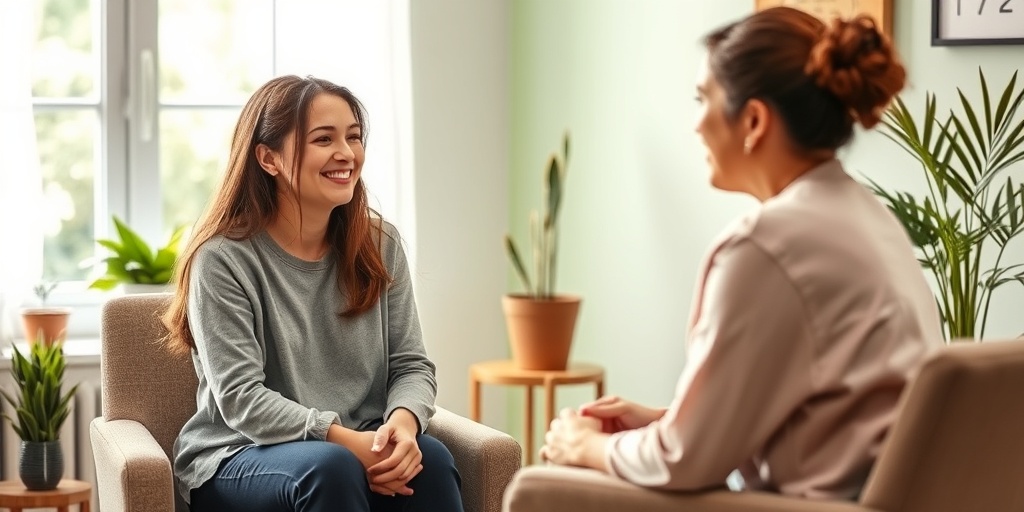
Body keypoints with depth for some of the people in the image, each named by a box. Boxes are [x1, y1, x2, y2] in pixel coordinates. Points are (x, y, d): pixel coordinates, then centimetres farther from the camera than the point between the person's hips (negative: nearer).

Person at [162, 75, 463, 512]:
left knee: (429, 458, -29)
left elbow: (411, 365, 5)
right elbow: (241, 399, -15)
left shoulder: (380, 246, 7)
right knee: (330, 467, -36)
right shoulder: (222, 258, -8)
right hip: (240, 457, -4)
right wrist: (342, 439, -28)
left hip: (360, 447, 4)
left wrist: (403, 422, -19)